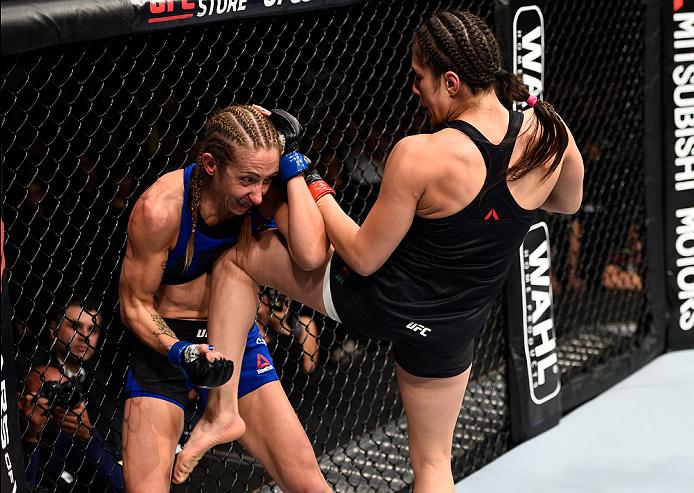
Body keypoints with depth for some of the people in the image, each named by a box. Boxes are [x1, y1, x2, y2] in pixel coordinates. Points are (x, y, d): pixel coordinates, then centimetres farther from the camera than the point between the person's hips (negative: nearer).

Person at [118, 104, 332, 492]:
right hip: (165, 343, -2)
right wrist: (179, 352, -27)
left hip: (235, 341, 2)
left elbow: (312, 256, -33)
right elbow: (135, 304, -10)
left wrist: (292, 168, -28)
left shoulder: (267, 195, -14)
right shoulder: (160, 208, -21)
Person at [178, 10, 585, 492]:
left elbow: (363, 258, -17)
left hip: (376, 301, -4)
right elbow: (569, 203, 10)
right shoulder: (550, 135, -14)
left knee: (237, 258, 14)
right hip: (451, 328, 5)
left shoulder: (418, 156, -27)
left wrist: (315, 190, -4)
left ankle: (222, 408, 15)